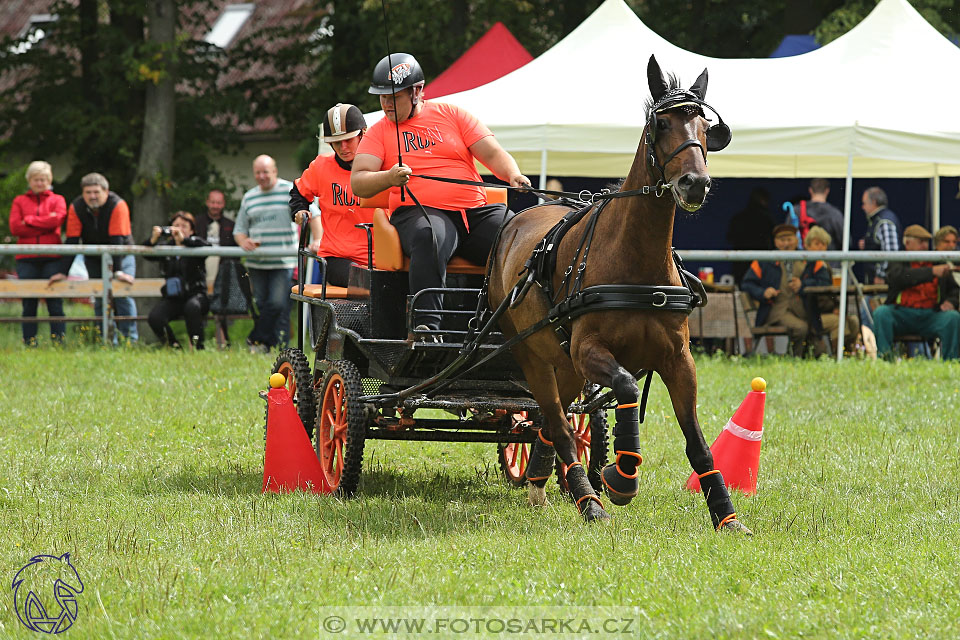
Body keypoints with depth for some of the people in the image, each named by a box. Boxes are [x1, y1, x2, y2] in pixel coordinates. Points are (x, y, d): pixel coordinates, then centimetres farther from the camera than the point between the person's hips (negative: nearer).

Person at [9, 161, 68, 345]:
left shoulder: (57, 200, 14)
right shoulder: (19, 201, 15)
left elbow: (57, 220, -7)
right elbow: (15, 227, -1)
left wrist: (29, 220, -3)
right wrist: (45, 224, -5)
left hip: (51, 258, -1)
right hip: (27, 259, 1)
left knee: (55, 302, -4)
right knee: (29, 303, 0)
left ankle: (59, 339, -3)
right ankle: (29, 341, 3)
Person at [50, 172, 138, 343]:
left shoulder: (117, 205, -24)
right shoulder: (76, 208, -15)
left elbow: (117, 239, -29)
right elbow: (72, 241, -16)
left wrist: (118, 271, -34)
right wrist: (63, 272, -22)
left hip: (120, 256, -3)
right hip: (93, 257, 3)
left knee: (123, 297, -16)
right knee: (100, 300, -1)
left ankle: (130, 340, -14)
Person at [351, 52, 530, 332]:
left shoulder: (452, 115, 16)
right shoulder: (379, 133, 14)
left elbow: (493, 154, 10)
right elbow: (358, 183, 2)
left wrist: (514, 176, -12)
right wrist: (389, 178, -20)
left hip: (476, 211, 2)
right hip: (420, 212, -2)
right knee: (429, 239, -40)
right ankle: (426, 325, -50)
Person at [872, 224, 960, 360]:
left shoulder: (938, 263, 18)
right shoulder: (898, 262, 8)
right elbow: (900, 277, -17)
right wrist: (932, 272, -26)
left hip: (931, 315, 2)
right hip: (901, 315, -2)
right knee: (881, 312, -30)